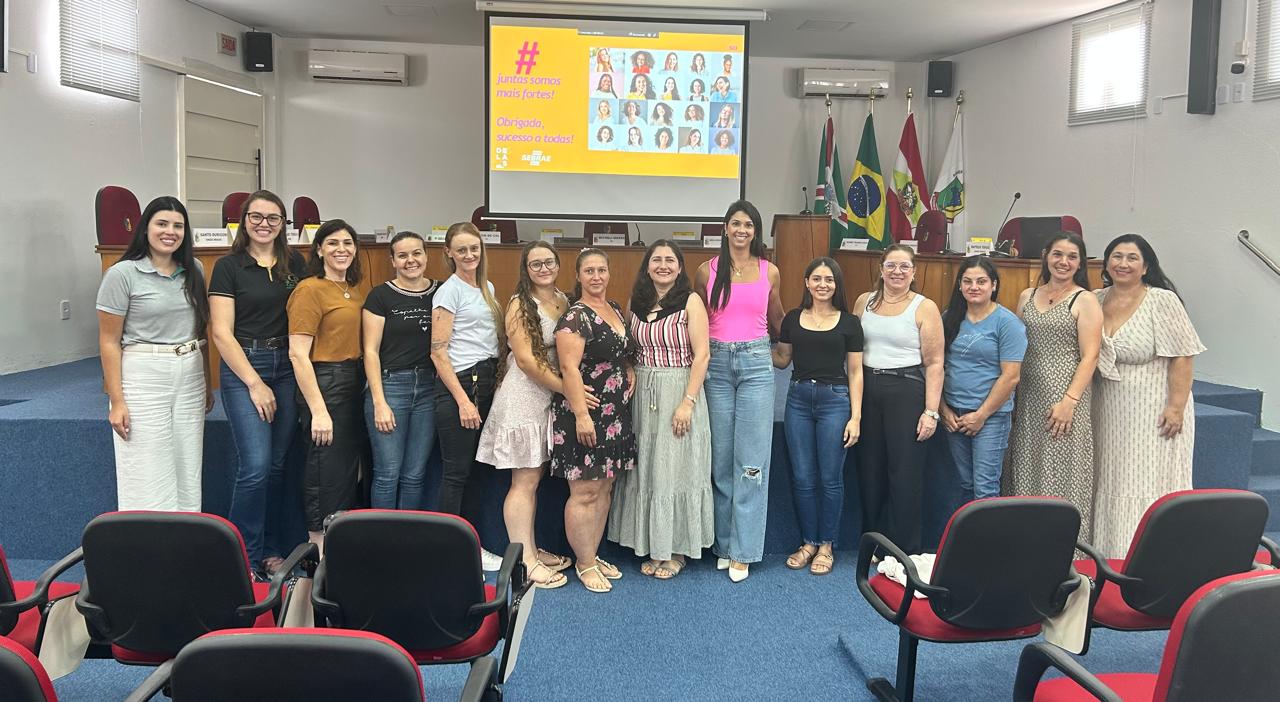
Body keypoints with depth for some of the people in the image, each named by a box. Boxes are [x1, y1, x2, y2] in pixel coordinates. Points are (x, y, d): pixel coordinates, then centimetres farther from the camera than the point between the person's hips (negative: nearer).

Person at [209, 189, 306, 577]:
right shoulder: (228, 267, -3)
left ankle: (271, 550, 20)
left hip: (288, 366, 4)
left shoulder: (295, 264, 9)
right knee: (255, 466, -11)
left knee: (277, 465, 8)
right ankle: (244, 556, 2)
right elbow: (221, 332, -7)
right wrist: (255, 383, -12)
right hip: (243, 367, -4)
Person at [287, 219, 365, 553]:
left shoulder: (355, 291, 13)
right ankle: (319, 553, 11)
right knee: (327, 475, -2)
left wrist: (368, 393, 10)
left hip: (355, 385, 8)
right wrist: (318, 411, -20)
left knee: (350, 474, 14)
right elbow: (298, 354, -16)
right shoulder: (310, 290, -11)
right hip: (324, 384, -8)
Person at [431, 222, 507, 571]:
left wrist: (497, 382, 12)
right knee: (457, 471, -4)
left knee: (479, 469, 11)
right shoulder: (449, 291, -8)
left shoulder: (487, 288, 14)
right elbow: (438, 352, -13)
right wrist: (463, 401, -17)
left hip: (487, 382, 8)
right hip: (458, 383, -7)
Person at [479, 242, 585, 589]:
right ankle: (524, 561, 3)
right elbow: (526, 359, -16)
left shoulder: (563, 300, 10)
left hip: (550, 397, 7)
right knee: (525, 480, -3)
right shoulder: (520, 304, -10)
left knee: (534, 477, 13)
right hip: (523, 396, -7)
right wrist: (567, 389, -18)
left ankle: (530, 549, 22)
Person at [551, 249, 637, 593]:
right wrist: (581, 415, -23)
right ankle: (585, 564, 10)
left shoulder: (616, 309, 12)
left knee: (605, 489, 14)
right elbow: (569, 368, -19)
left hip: (615, 415, 8)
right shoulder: (575, 317, -13)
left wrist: (631, 373, 7)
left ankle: (593, 555, 26)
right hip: (585, 414, -8)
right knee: (585, 492, -2)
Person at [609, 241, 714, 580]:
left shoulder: (691, 301, -5)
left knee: (676, 469, 1)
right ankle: (652, 547, 20)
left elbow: (701, 355, -9)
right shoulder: (637, 303, 9)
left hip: (679, 391, -5)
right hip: (642, 394, 5)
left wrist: (687, 402, -16)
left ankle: (676, 550, 14)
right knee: (645, 469, 8)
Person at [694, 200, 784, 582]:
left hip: (756, 364, 0)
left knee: (751, 461, -4)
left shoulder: (769, 272, 7)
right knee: (721, 458, 5)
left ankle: (742, 551, 3)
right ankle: (724, 543, 15)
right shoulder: (707, 271, 6)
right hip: (717, 363, 1)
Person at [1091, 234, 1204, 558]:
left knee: (1150, 488, -2)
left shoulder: (1163, 301, -9)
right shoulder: (1095, 300, 6)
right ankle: (1109, 560, 20)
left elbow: (1182, 357, -11)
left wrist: (1177, 406, -16)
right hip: (1108, 413, 5)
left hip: (1153, 412, -5)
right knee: (1110, 487, 10)